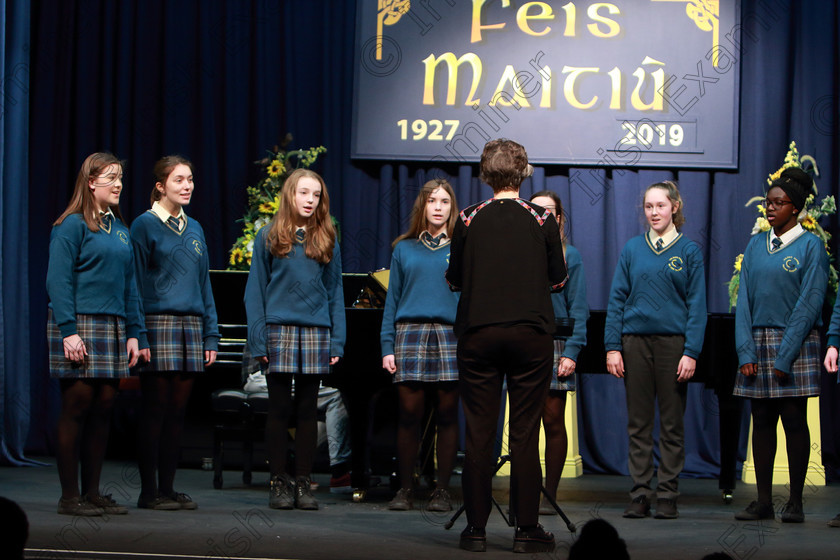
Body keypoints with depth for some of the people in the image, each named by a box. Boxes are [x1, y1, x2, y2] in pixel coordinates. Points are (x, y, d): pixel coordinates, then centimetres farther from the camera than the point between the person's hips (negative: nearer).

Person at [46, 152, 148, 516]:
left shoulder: (120, 230, 16)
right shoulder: (72, 225, -5)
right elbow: (58, 280, -10)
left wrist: (133, 333, 11)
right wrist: (68, 331, -18)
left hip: (112, 328, 7)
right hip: (80, 324, -7)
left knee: (104, 406, 5)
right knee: (78, 404, -5)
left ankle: (92, 491, 13)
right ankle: (70, 496, 2)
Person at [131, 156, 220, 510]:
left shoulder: (194, 229, 16)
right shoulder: (145, 225, -1)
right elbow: (137, 282, -5)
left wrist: (211, 334, 11)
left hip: (191, 326, 5)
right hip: (159, 324, -5)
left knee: (177, 411, 6)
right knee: (156, 410, -3)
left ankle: (167, 487, 12)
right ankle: (149, 491, 2)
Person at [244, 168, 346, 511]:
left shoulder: (326, 242, 12)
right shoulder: (269, 238, 5)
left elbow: (335, 293, 11)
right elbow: (255, 290, 2)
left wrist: (337, 341, 3)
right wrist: (258, 339, -6)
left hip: (316, 332, 2)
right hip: (280, 330, -2)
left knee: (307, 411, 4)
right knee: (279, 409, 1)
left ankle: (303, 482, 9)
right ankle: (279, 482, 7)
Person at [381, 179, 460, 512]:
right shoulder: (405, 249, 14)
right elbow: (392, 300, 12)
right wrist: (388, 347, 4)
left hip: (450, 335, -1)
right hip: (410, 334, 1)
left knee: (447, 415, -1)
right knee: (409, 413, -3)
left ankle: (442, 490, 7)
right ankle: (405, 488, 7)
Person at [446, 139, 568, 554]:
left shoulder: (469, 220, -1)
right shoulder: (542, 220, -1)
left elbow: (454, 279, 5)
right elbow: (558, 280, 5)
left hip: (478, 333, 0)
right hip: (531, 333, 0)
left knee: (478, 432, 4)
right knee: (525, 434, 2)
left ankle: (476, 528, 6)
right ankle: (526, 528, 3)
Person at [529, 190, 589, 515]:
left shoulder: (570, 256, 6)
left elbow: (578, 308, 1)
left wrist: (572, 352, -8)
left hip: (554, 344, -1)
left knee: (553, 420, -1)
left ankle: (549, 494, 6)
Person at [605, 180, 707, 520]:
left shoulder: (689, 251, 4)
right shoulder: (632, 249, 8)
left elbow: (697, 305, 1)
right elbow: (616, 299, 8)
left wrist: (691, 352, -8)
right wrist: (613, 347, -1)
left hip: (673, 343, -1)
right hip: (635, 342, 2)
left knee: (671, 424, 3)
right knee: (638, 423, 3)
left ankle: (667, 495, 8)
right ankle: (640, 495, 8)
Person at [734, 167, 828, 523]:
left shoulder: (810, 245, -2)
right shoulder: (756, 245, 11)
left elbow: (810, 303, -8)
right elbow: (744, 300, 7)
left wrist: (785, 356, -14)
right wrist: (746, 351, -5)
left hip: (794, 342, -4)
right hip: (758, 343, 4)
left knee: (795, 420, -1)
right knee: (762, 421, 4)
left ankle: (795, 502, 5)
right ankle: (763, 501, 8)